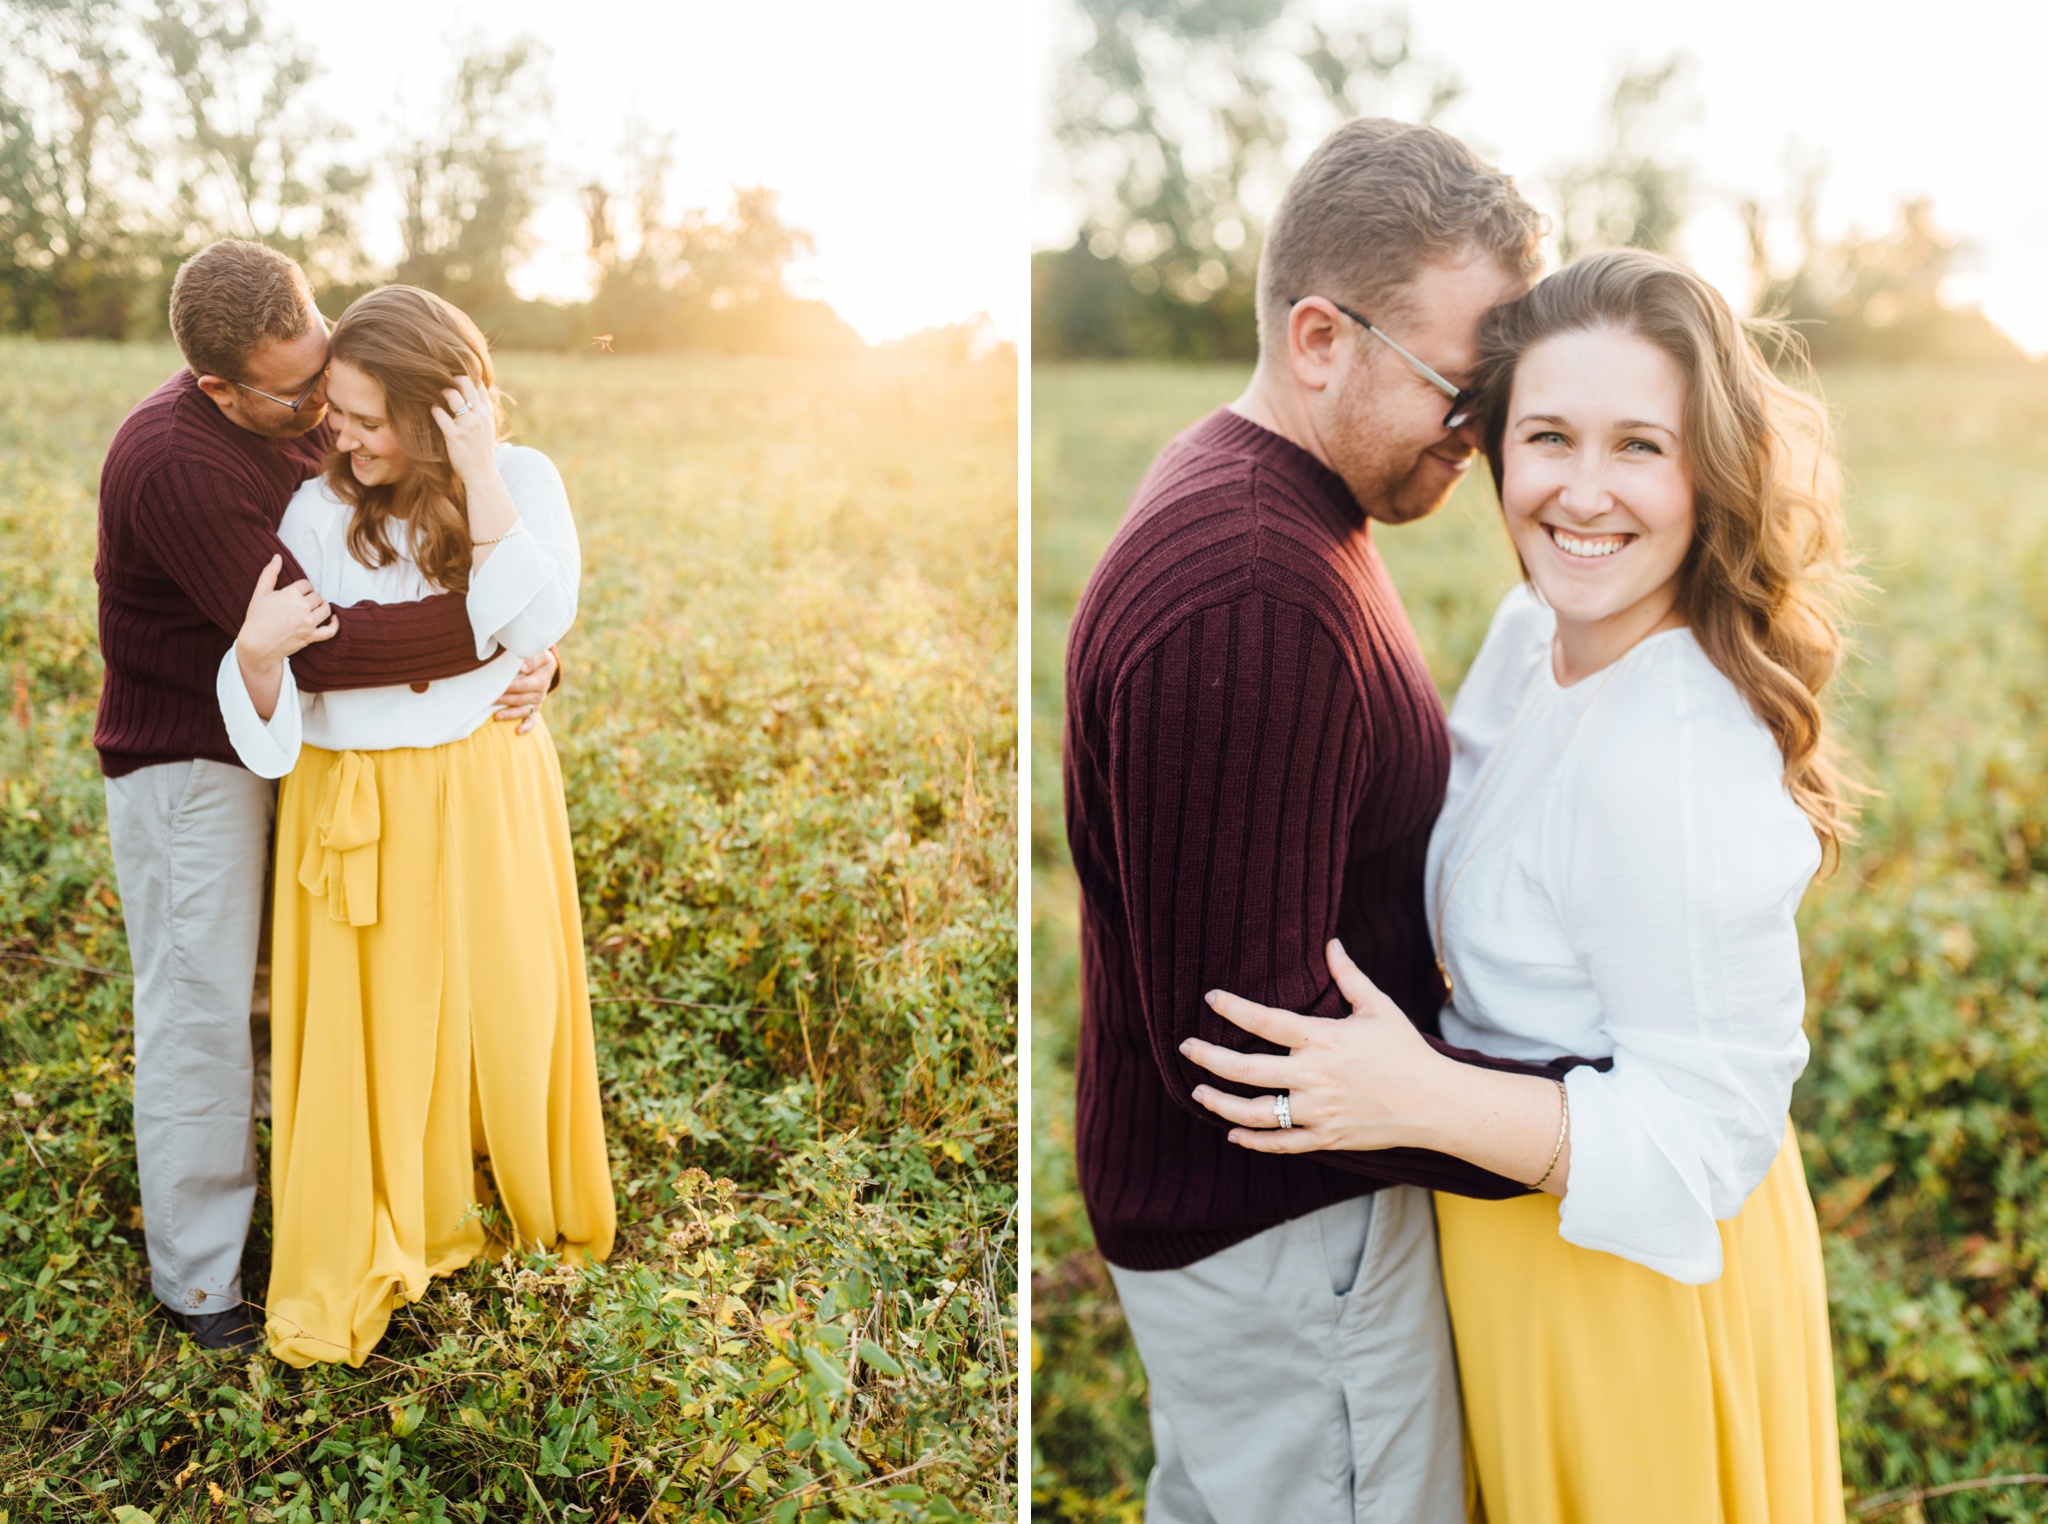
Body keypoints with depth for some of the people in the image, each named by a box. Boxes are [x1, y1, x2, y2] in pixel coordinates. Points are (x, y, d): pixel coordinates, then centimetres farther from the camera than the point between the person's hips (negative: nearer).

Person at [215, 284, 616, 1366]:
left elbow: (537, 625, -23)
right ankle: (349, 1267, 26)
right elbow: (267, 717, -4)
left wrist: (480, 478, -25)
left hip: (483, 801, 0)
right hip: (350, 811, 0)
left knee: (500, 1015, 12)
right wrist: (258, 651, -26)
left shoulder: (523, 481, -6)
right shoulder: (312, 509, -6)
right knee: (362, 1033, 8)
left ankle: (522, 1204, 38)